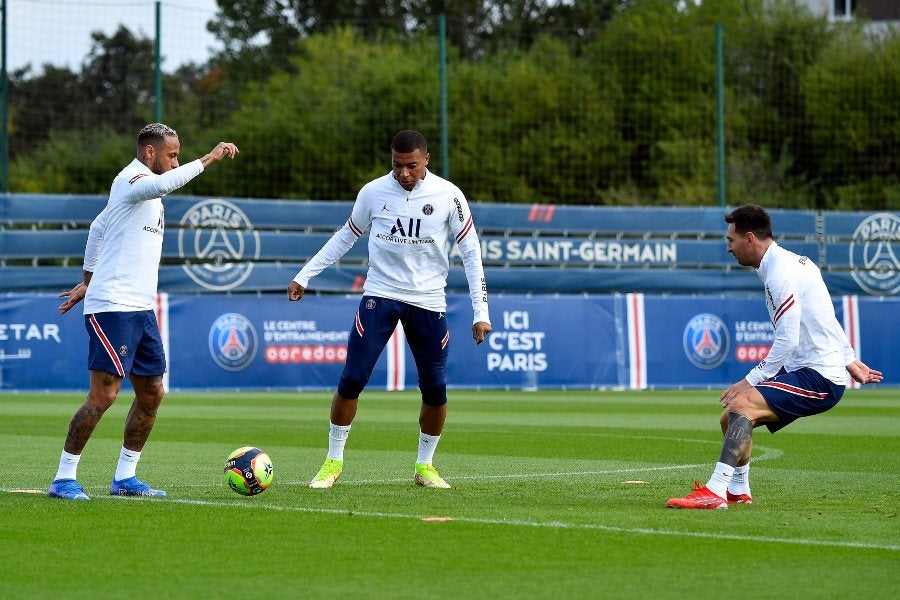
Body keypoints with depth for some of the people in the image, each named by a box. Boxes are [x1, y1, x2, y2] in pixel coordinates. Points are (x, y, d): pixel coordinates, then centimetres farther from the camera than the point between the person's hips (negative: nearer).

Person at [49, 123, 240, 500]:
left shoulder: (141, 187, 20)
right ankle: (63, 479, -6)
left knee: (151, 393, 9)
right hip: (112, 307, -10)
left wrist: (89, 281, 36)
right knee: (104, 394, -12)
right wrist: (208, 159, -29)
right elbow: (162, 184, -35)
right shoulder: (131, 179, -10)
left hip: (141, 309, 10)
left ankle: (125, 477, 16)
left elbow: (97, 228, 31)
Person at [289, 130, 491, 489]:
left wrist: (481, 312, -6)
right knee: (352, 381, -9)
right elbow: (345, 237, 13)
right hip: (379, 296, 0)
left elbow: (471, 252, -1)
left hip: (428, 302, 0)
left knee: (435, 389, -1)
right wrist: (304, 275, 11)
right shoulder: (373, 192, -2)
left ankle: (425, 466, 20)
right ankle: (333, 462, 6)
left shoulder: (448, 196, -5)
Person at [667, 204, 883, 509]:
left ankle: (715, 491, -35)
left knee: (740, 405, -26)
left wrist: (751, 380, -17)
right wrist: (849, 359, 32)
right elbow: (827, 319, 25)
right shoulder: (795, 262, 15)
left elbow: (787, 341, -22)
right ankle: (737, 490, 28)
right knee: (731, 419, 12)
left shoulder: (781, 274, -16)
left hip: (818, 378, -10)